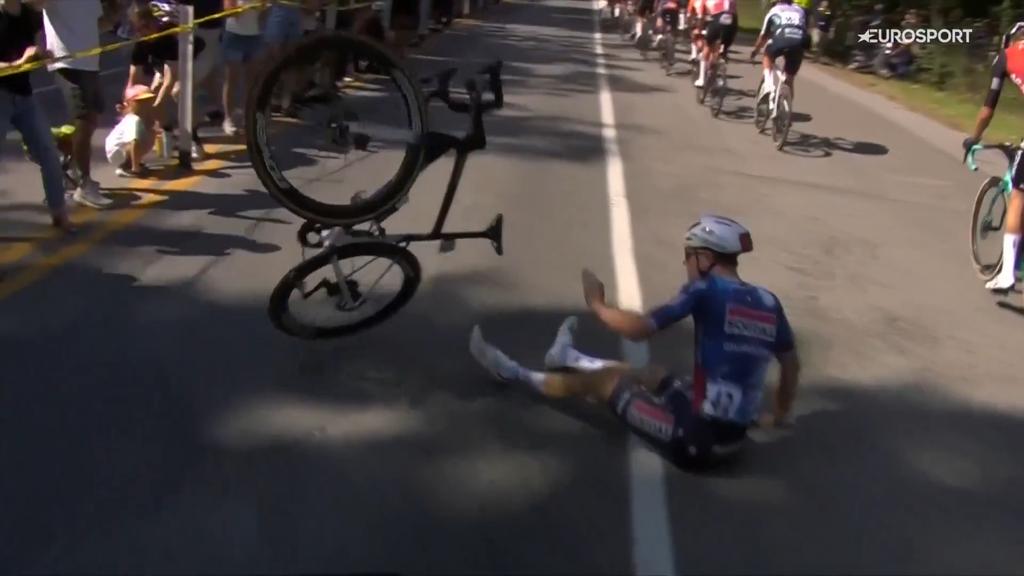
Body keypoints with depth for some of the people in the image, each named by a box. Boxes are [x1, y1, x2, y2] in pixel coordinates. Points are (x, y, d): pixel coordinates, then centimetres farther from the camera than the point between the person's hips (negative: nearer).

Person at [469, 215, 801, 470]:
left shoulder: (706, 290, -14)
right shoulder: (768, 302, 4)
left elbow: (639, 329, -17)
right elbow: (792, 364, 14)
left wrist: (596, 303, 2)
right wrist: (780, 415, 31)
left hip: (694, 439, -7)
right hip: (734, 439, 7)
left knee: (602, 380, 11)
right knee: (651, 374, 29)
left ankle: (512, 373, 31)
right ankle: (568, 358, 54)